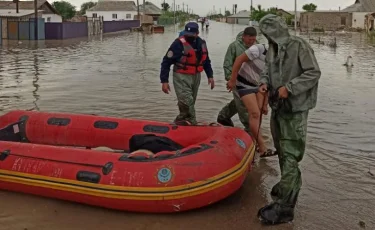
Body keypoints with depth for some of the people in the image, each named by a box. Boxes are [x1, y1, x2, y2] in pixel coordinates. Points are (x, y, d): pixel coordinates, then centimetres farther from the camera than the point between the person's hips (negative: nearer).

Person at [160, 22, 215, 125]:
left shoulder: (201, 43, 4)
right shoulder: (179, 43, -15)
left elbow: (206, 61, 20)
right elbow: (166, 62, -13)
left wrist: (210, 76, 13)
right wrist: (164, 81, -16)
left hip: (196, 77, 7)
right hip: (182, 77, -7)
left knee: (191, 101, 14)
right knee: (186, 101, -16)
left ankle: (181, 120, 28)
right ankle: (192, 123, -4)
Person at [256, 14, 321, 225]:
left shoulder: (299, 45, -14)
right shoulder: (273, 48, 9)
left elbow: (314, 73, -14)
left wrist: (289, 87, -20)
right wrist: (265, 82, -1)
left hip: (295, 108, -8)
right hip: (278, 106, 8)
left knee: (290, 155, -9)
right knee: (282, 150, 18)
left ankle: (284, 206, -8)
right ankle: (291, 185, 37)